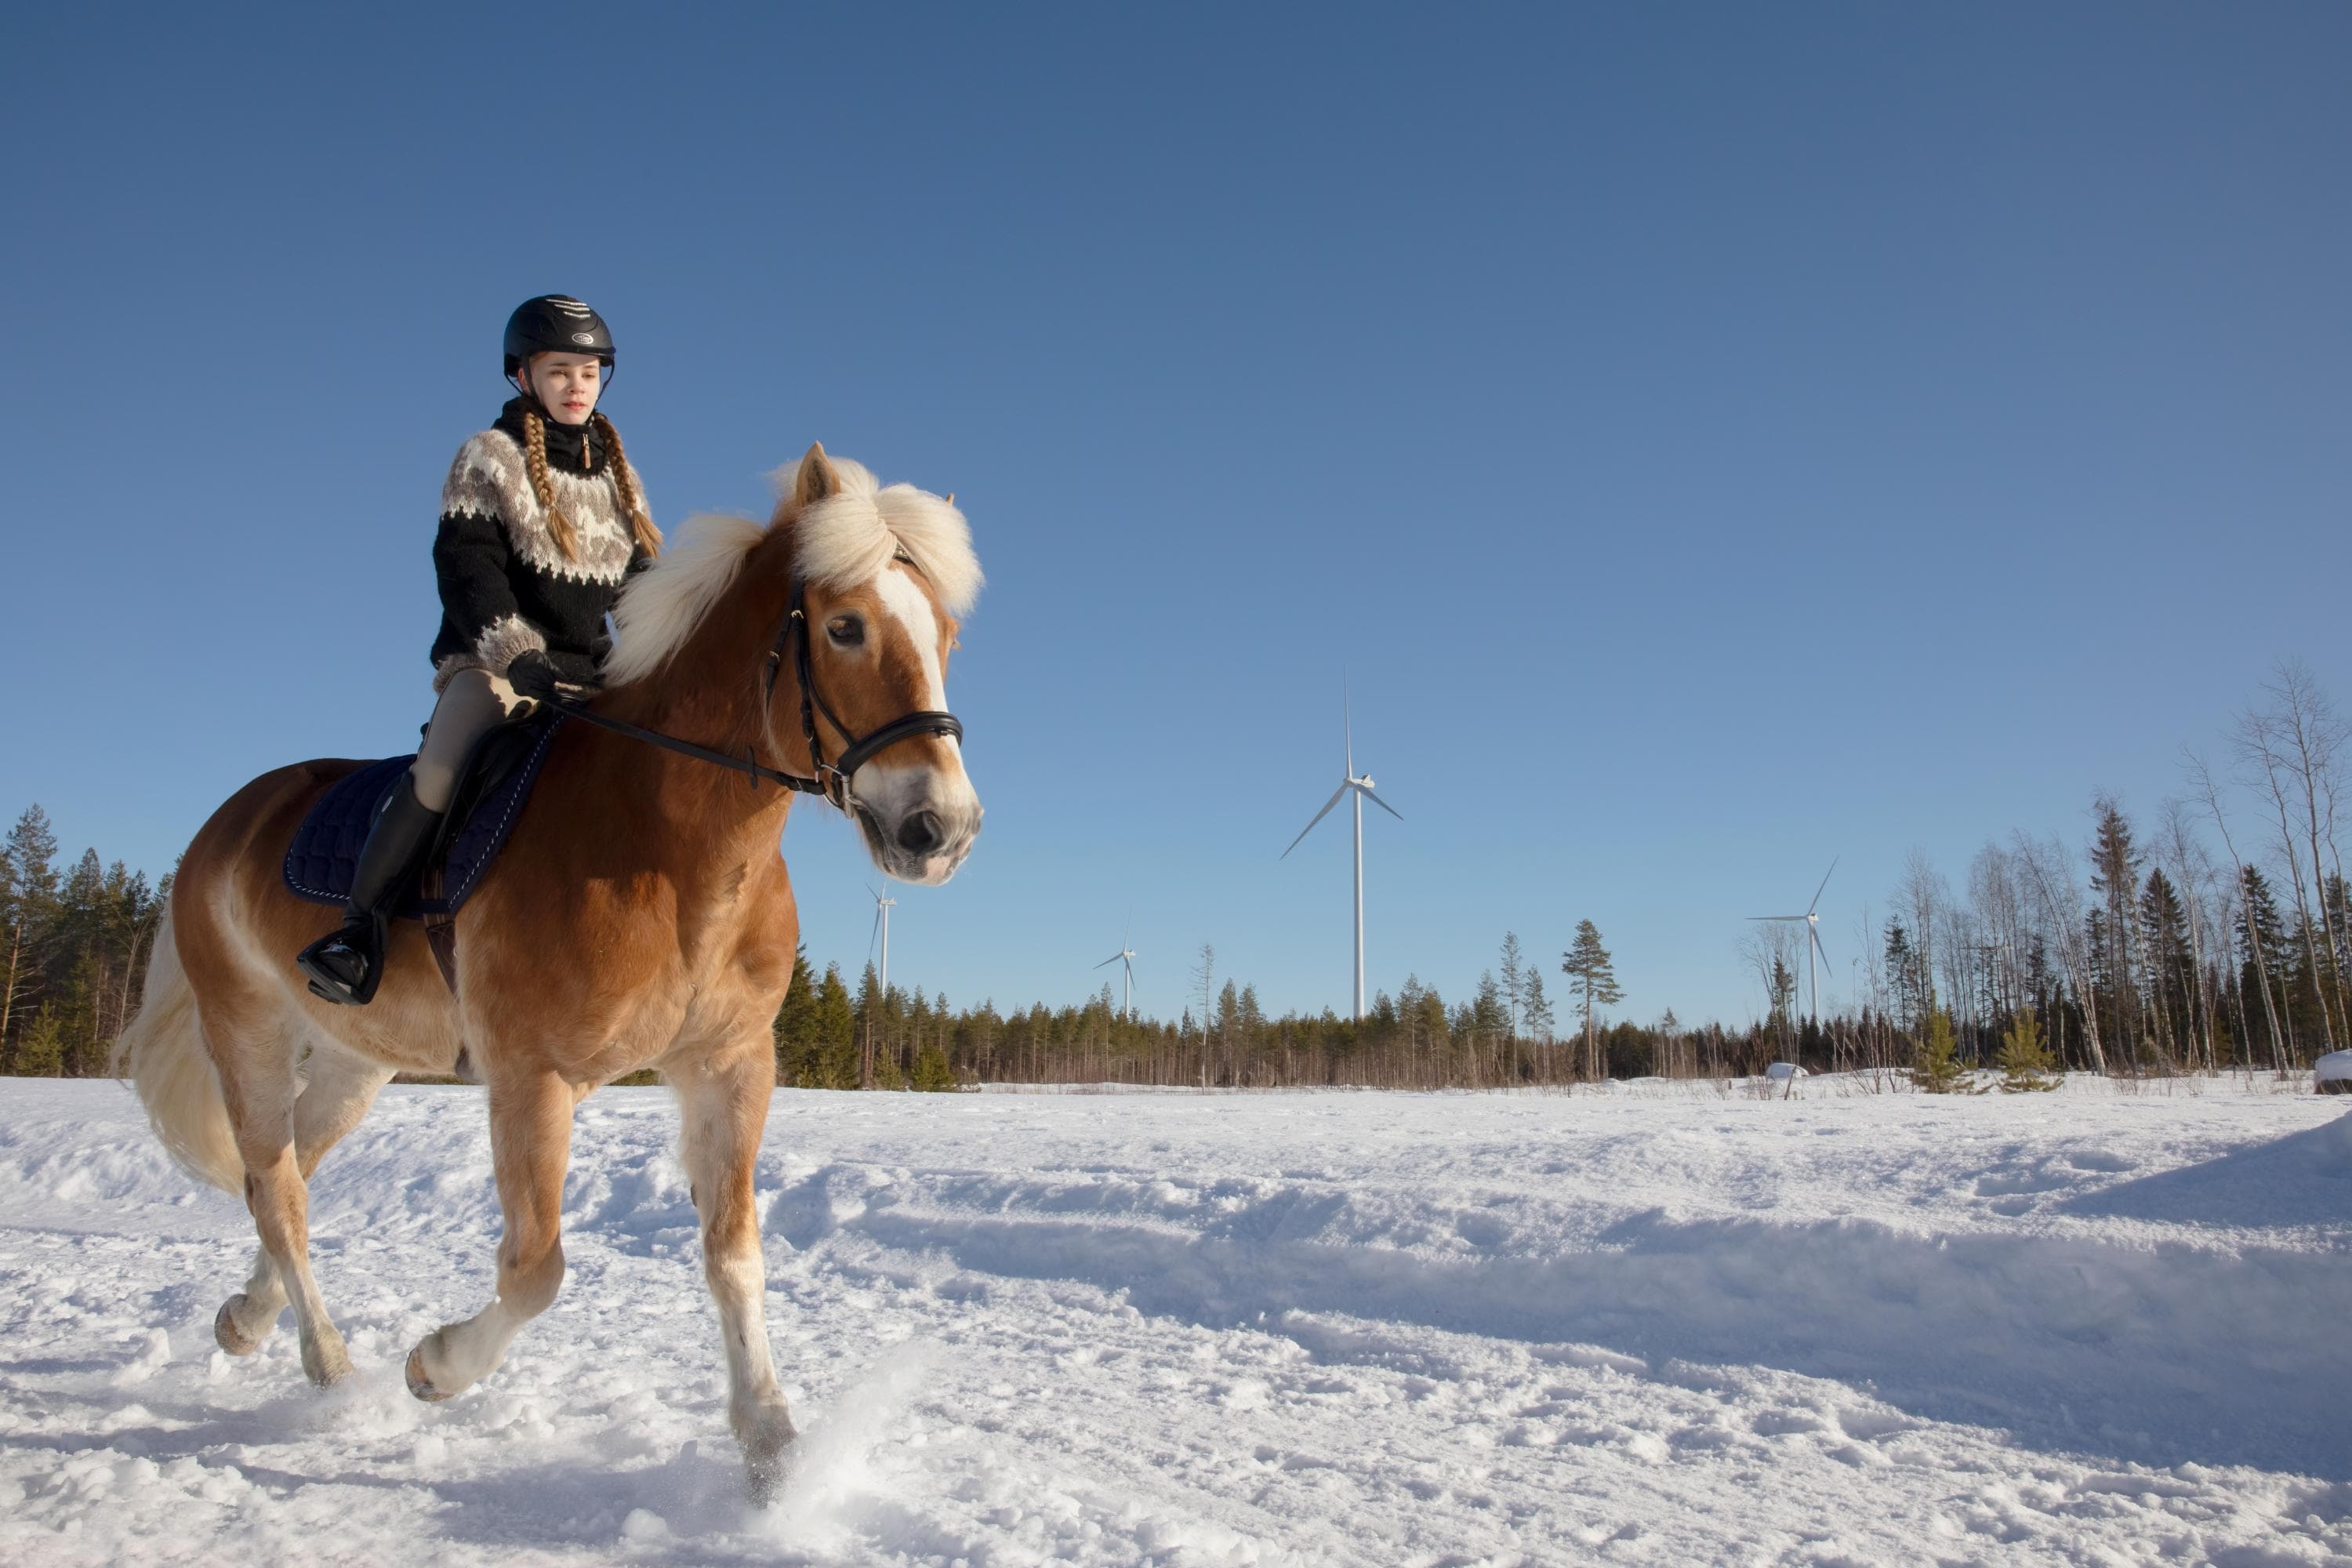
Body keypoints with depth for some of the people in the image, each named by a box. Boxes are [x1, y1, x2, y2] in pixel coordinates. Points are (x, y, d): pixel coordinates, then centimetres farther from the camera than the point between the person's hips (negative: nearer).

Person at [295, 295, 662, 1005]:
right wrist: (517, 654, -26)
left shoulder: (616, 472, 15)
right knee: (441, 770, -27)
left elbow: (643, 580, 18)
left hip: (588, 668, 6)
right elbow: (467, 568, -12)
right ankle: (361, 925, -17)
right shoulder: (491, 458, -1)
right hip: (494, 662, -5)